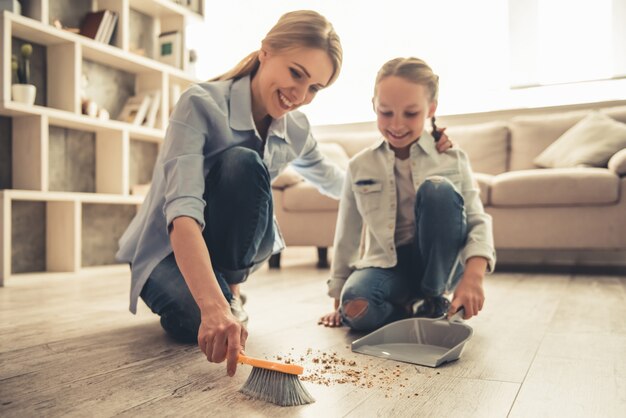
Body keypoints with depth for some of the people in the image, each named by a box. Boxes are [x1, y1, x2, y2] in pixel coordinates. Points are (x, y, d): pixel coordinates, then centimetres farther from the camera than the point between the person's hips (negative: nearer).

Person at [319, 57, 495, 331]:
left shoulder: (453, 160, -4)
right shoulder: (360, 167, 0)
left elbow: (478, 221, -7)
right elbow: (347, 235, 5)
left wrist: (473, 275, -27)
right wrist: (338, 302, 8)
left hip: (441, 265, 1)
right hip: (387, 265, 0)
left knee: (439, 190, -27)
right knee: (356, 310, -34)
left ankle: (434, 300, -10)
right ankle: (416, 310, -1)